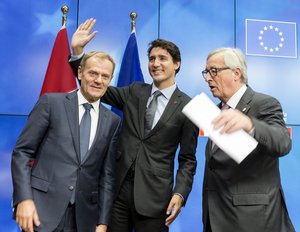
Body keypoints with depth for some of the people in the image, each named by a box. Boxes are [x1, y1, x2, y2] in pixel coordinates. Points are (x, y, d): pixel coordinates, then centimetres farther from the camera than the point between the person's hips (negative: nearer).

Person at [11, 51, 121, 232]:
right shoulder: (51, 102, -1)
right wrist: (24, 198, -12)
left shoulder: (113, 121, 7)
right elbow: (22, 152, -2)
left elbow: (108, 174, 7)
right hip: (42, 210, -3)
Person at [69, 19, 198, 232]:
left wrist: (180, 193, -13)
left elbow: (188, 159, 0)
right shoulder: (135, 92, 8)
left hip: (153, 194, -3)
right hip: (118, 188, 3)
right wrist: (78, 50, -4)